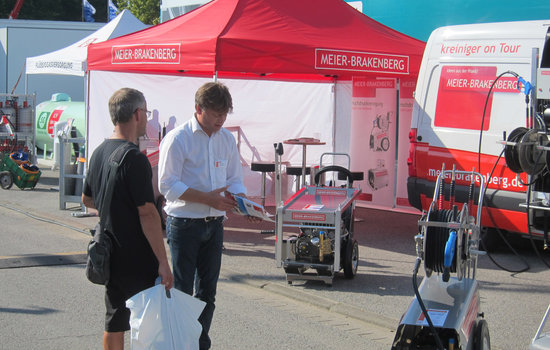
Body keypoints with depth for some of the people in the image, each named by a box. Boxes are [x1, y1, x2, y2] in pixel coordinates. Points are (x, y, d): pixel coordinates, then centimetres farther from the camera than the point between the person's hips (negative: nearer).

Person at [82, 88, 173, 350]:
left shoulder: (99, 153, 8)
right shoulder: (134, 158, -19)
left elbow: (87, 199, 21)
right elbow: (147, 213, -22)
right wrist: (163, 262, -19)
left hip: (111, 258, 8)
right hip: (137, 261, -8)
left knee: (114, 324, 15)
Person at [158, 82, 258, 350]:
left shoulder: (227, 139, 8)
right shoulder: (177, 139, -11)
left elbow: (234, 180, 13)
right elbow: (167, 185, -15)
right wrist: (207, 198, -22)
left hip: (214, 224, 6)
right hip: (184, 224, -6)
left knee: (208, 290, 13)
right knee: (182, 291, 0)